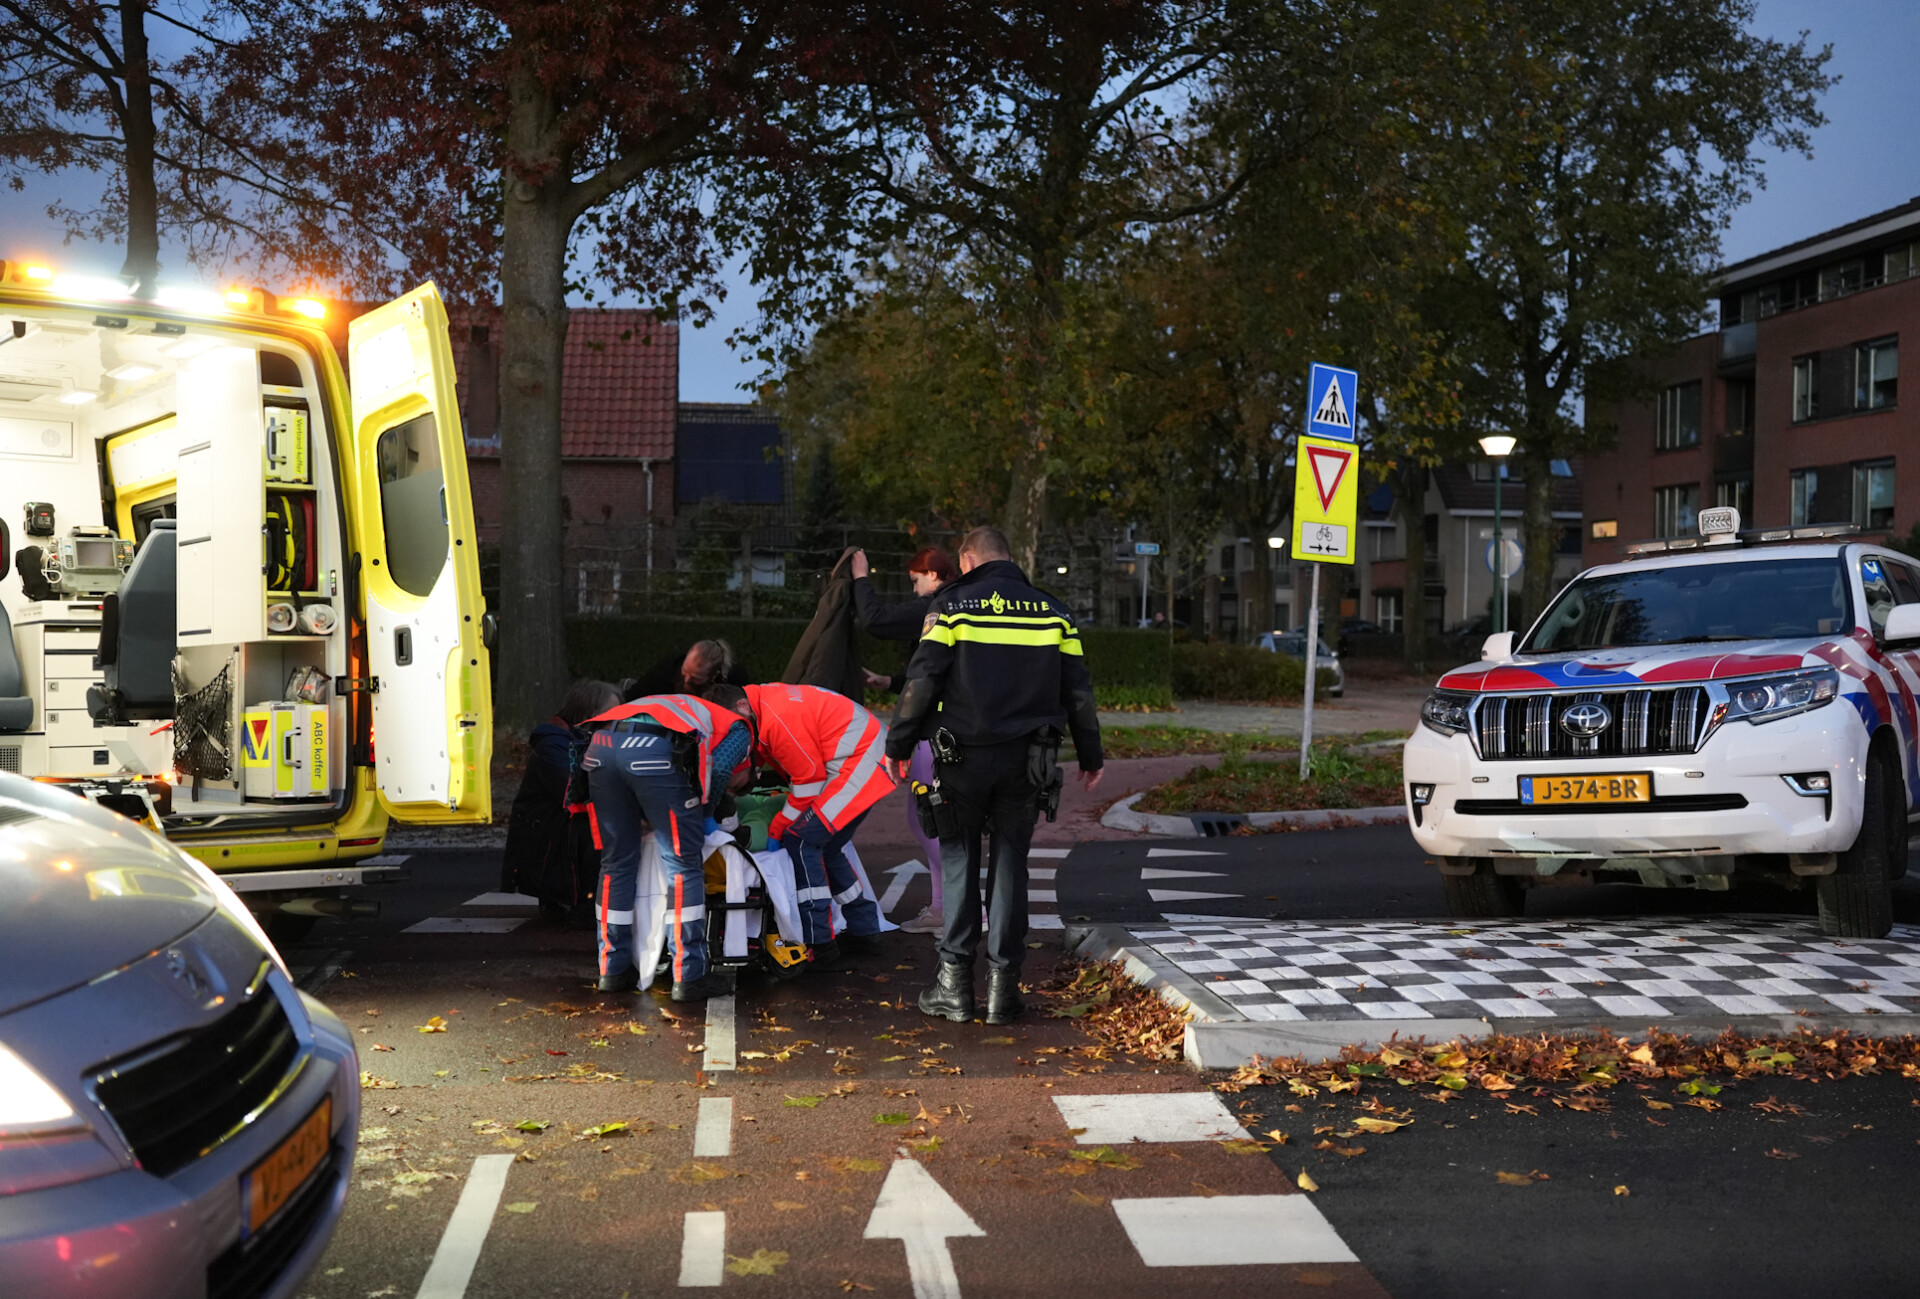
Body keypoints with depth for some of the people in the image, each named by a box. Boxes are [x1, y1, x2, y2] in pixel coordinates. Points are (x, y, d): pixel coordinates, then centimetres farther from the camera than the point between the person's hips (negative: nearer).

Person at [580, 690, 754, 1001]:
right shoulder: (739, 728, 26)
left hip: (601, 745, 6)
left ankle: (613, 970, 23)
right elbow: (718, 769, 6)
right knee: (685, 866, 5)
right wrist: (701, 814, 21)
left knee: (616, 863, 17)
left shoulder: (683, 709, 43)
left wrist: (647, 819, 29)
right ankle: (689, 977, 5)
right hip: (656, 753, -6)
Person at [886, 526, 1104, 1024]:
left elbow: (922, 680, -7)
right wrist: (1090, 755, 20)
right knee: (1010, 863, 8)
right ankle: (1002, 985, 8)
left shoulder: (952, 606, -1)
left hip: (964, 758, -2)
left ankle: (955, 984, 6)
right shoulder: (1051, 611, 9)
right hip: (1027, 760, 2)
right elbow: (1077, 689, 11)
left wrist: (898, 744, 1)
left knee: (959, 861, 7)